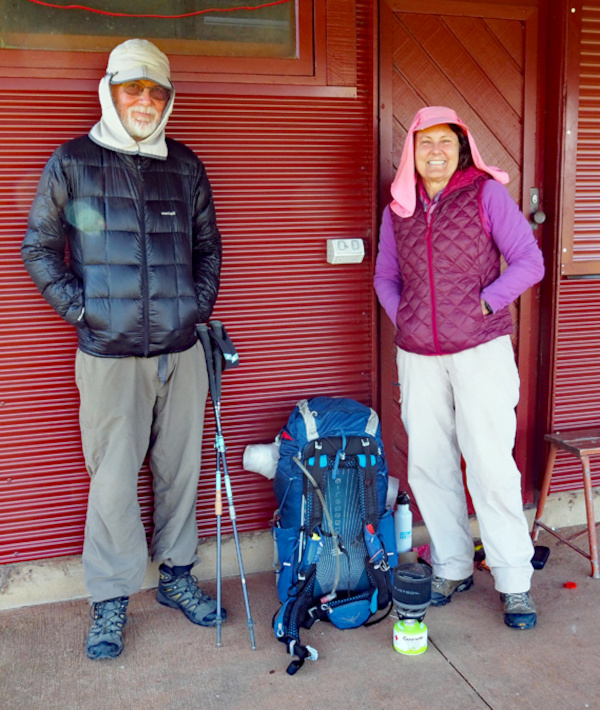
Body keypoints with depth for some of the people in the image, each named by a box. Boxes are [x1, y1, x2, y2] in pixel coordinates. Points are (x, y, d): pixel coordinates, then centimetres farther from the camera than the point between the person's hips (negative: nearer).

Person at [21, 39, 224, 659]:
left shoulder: (185, 166, 11)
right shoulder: (71, 162, 3)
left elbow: (207, 244, 19)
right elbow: (39, 248, 6)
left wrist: (200, 304, 7)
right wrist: (79, 307, -4)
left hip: (181, 350, 3)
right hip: (109, 353, -3)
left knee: (180, 468, 12)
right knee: (113, 479, 2)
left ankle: (176, 576, 30)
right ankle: (110, 600, 19)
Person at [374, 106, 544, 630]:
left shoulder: (487, 194, -1)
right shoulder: (398, 209, 10)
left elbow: (529, 262, -3)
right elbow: (386, 278, 20)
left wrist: (485, 303, -11)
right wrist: (403, 319, 5)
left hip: (481, 350, -4)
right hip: (418, 356, 4)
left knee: (491, 464, -6)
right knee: (428, 464, 7)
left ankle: (514, 582, 9)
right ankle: (452, 568, 24)